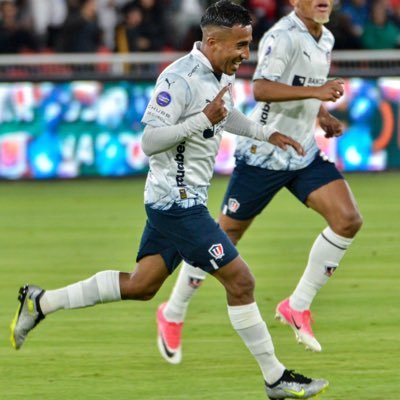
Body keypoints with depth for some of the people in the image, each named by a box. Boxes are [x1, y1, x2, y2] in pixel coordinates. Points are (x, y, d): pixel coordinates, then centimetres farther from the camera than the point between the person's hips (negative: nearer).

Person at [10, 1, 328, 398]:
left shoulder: (222, 75, 8)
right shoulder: (180, 79, -22)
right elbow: (149, 141, -25)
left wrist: (267, 133, 22)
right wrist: (204, 119, -29)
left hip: (173, 201, 10)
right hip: (178, 201, -10)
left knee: (140, 285, 15)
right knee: (240, 280, -7)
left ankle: (40, 302, 22)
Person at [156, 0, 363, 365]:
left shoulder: (325, 39, 8)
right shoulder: (282, 37, -20)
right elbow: (261, 89, -34)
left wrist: (323, 115, 8)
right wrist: (315, 92, -41)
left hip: (305, 154, 7)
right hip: (262, 154, -7)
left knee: (348, 220, -11)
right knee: (225, 237, 3)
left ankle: (298, 306, 3)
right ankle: (173, 315, 23)